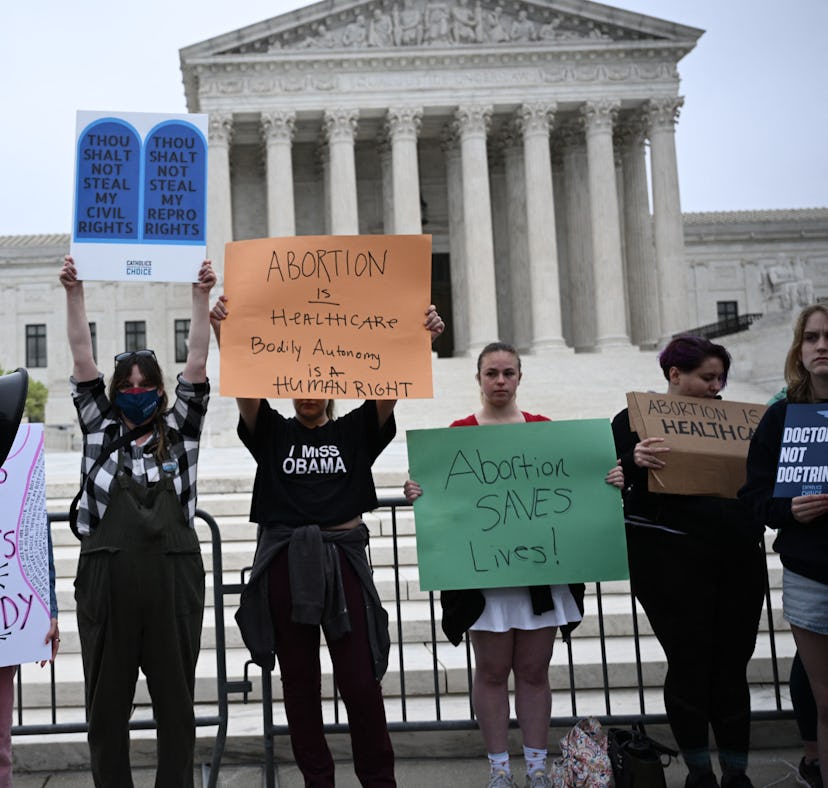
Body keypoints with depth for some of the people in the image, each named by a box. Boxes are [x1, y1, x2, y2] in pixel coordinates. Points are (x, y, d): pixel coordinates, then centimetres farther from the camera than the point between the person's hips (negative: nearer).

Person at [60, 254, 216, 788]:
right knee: (107, 705, 7)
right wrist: (75, 292, 0)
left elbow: (197, 365, 2)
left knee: (176, 703, 8)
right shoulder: (101, 432, 10)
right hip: (107, 582, 0)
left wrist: (202, 296, -4)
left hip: (173, 581, 0)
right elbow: (83, 362, 5)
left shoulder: (180, 433, 9)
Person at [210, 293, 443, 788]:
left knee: (360, 681, -1)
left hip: (344, 559, -1)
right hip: (285, 561, 1)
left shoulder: (356, 431, 10)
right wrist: (225, 332, -21)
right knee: (299, 681, 8)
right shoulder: (272, 432, 9)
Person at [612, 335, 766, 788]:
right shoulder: (636, 419, 0)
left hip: (738, 560, 5)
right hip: (672, 562, -4)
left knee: (733, 665, 7)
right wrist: (633, 460, -29)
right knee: (690, 663, 1)